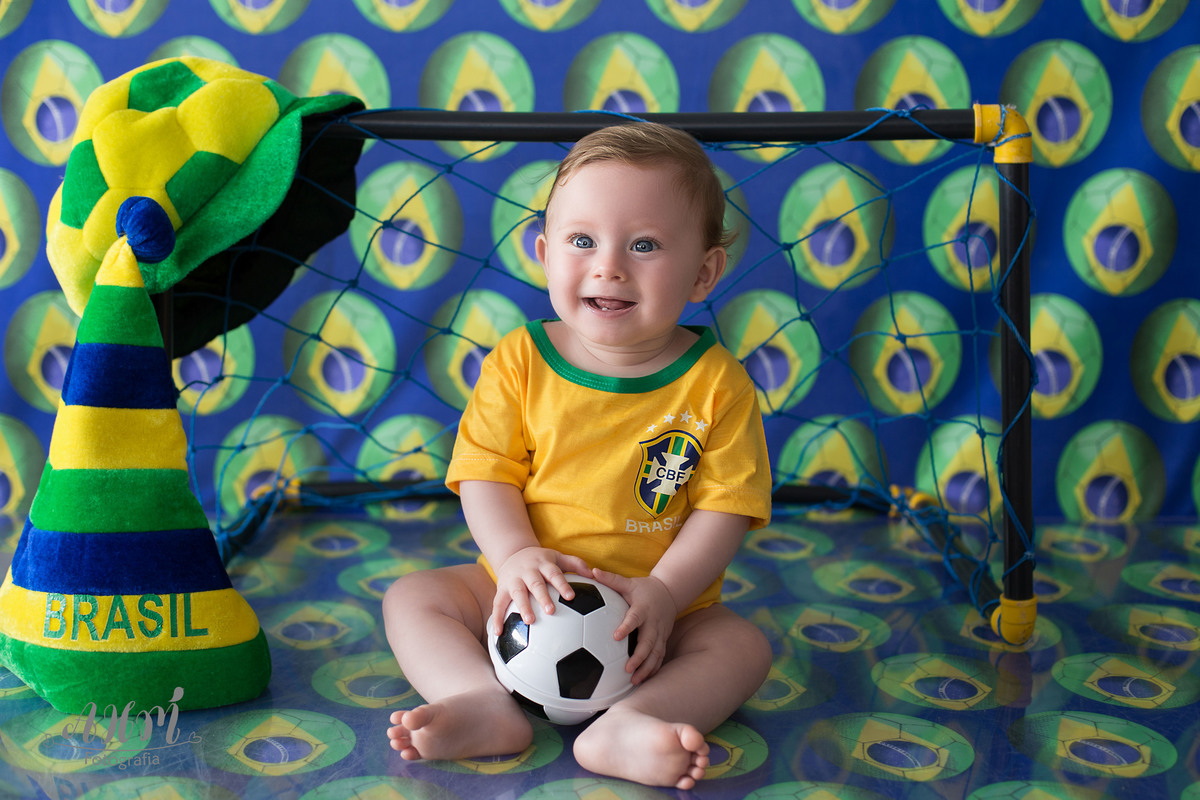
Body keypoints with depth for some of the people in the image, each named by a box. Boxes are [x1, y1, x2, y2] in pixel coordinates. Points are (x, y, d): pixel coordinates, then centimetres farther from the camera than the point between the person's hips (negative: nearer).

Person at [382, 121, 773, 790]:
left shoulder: (717, 384, -10)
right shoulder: (518, 362, -5)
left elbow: (725, 506, -11)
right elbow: (486, 475, -6)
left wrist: (664, 592, -24)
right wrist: (517, 556, -24)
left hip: (657, 608, -1)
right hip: (526, 592, 2)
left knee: (742, 644, -23)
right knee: (411, 597, -11)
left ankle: (624, 727, -40)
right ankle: (488, 706, -30)